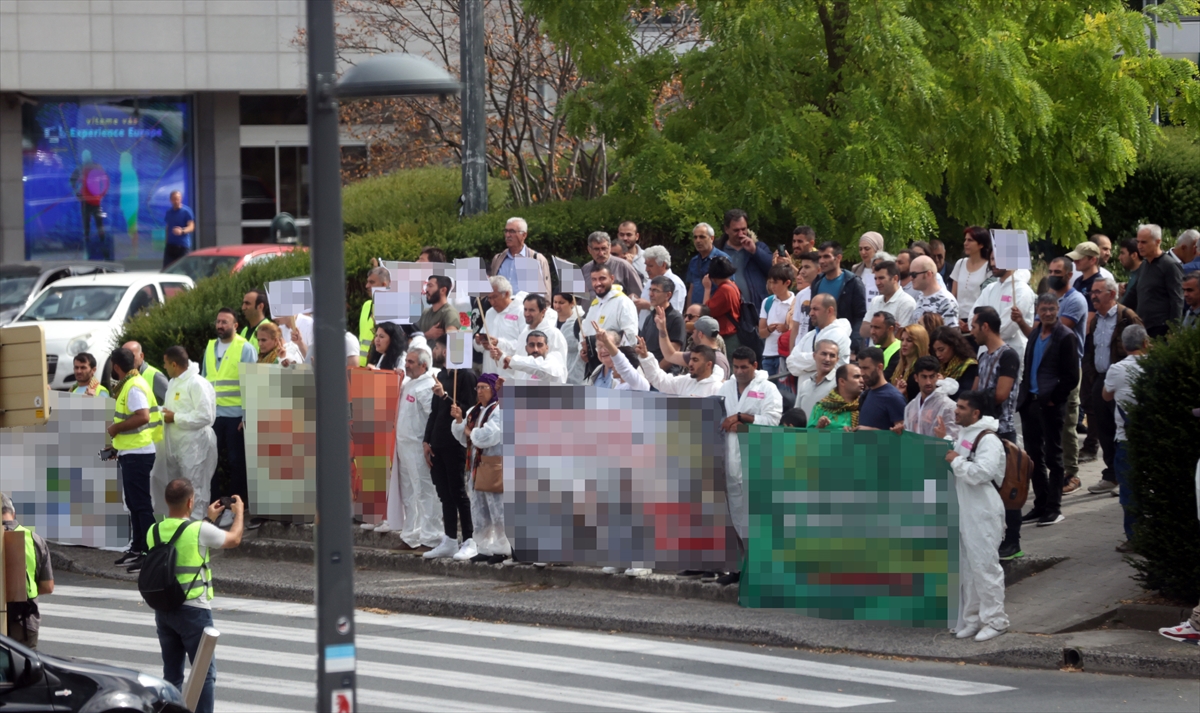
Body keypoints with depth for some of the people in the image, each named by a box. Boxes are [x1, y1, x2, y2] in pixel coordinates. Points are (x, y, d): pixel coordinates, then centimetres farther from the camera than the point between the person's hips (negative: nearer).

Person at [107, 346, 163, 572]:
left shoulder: (134, 387, -18)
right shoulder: (130, 384, 14)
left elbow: (142, 417, -30)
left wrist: (117, 428, -20)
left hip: (137, 454, -11)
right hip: (130, 452, 11)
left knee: (141, 504, -8)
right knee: (134, 503, 17)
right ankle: (137, 549, 25)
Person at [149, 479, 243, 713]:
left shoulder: (154, 533, 2)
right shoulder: (199, 530, -15)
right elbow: (234, 539, 3)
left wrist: (209, 520, 29)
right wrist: (239, 512, 21)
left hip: (163, 611, 6)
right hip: (193, 611, -6)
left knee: (172, 674, 13)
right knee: (205, 673, 1)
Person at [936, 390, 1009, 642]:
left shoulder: (988, 440, -14)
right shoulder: (962, 435, 15)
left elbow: (980, 473, -25)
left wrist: (956, 460, -16)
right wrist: (945, 440, 16)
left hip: (983, 512, -10)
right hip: (964, 511, 10)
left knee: (985, 565, -7)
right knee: (967, 567, 13)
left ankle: (994, 620, 1)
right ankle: (972, 619, 21)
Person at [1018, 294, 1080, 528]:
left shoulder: (1065, 337, -10)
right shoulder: (1035, 334, 12)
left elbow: (1071, 376, -12)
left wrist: (1054, 399, -11)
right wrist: (1024, 394, 9)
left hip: (1050, 405, -7)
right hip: (1030, 402, 7)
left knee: (1053, 456, 0)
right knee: (1034, 456, 10)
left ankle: (1054, 508, 5)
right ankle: (1040, 505, 18)